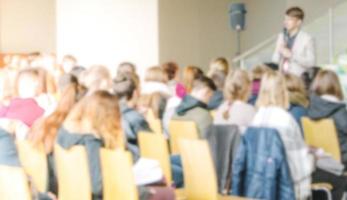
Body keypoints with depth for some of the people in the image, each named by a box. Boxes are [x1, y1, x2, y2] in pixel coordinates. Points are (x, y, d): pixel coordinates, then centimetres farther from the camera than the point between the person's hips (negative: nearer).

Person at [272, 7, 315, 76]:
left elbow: (311, 62, -8)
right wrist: (279, 51, -6)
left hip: (297, 77, -4)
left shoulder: (307, 39, -3)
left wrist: (291, 55, -14)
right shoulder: (281, 37, 11)